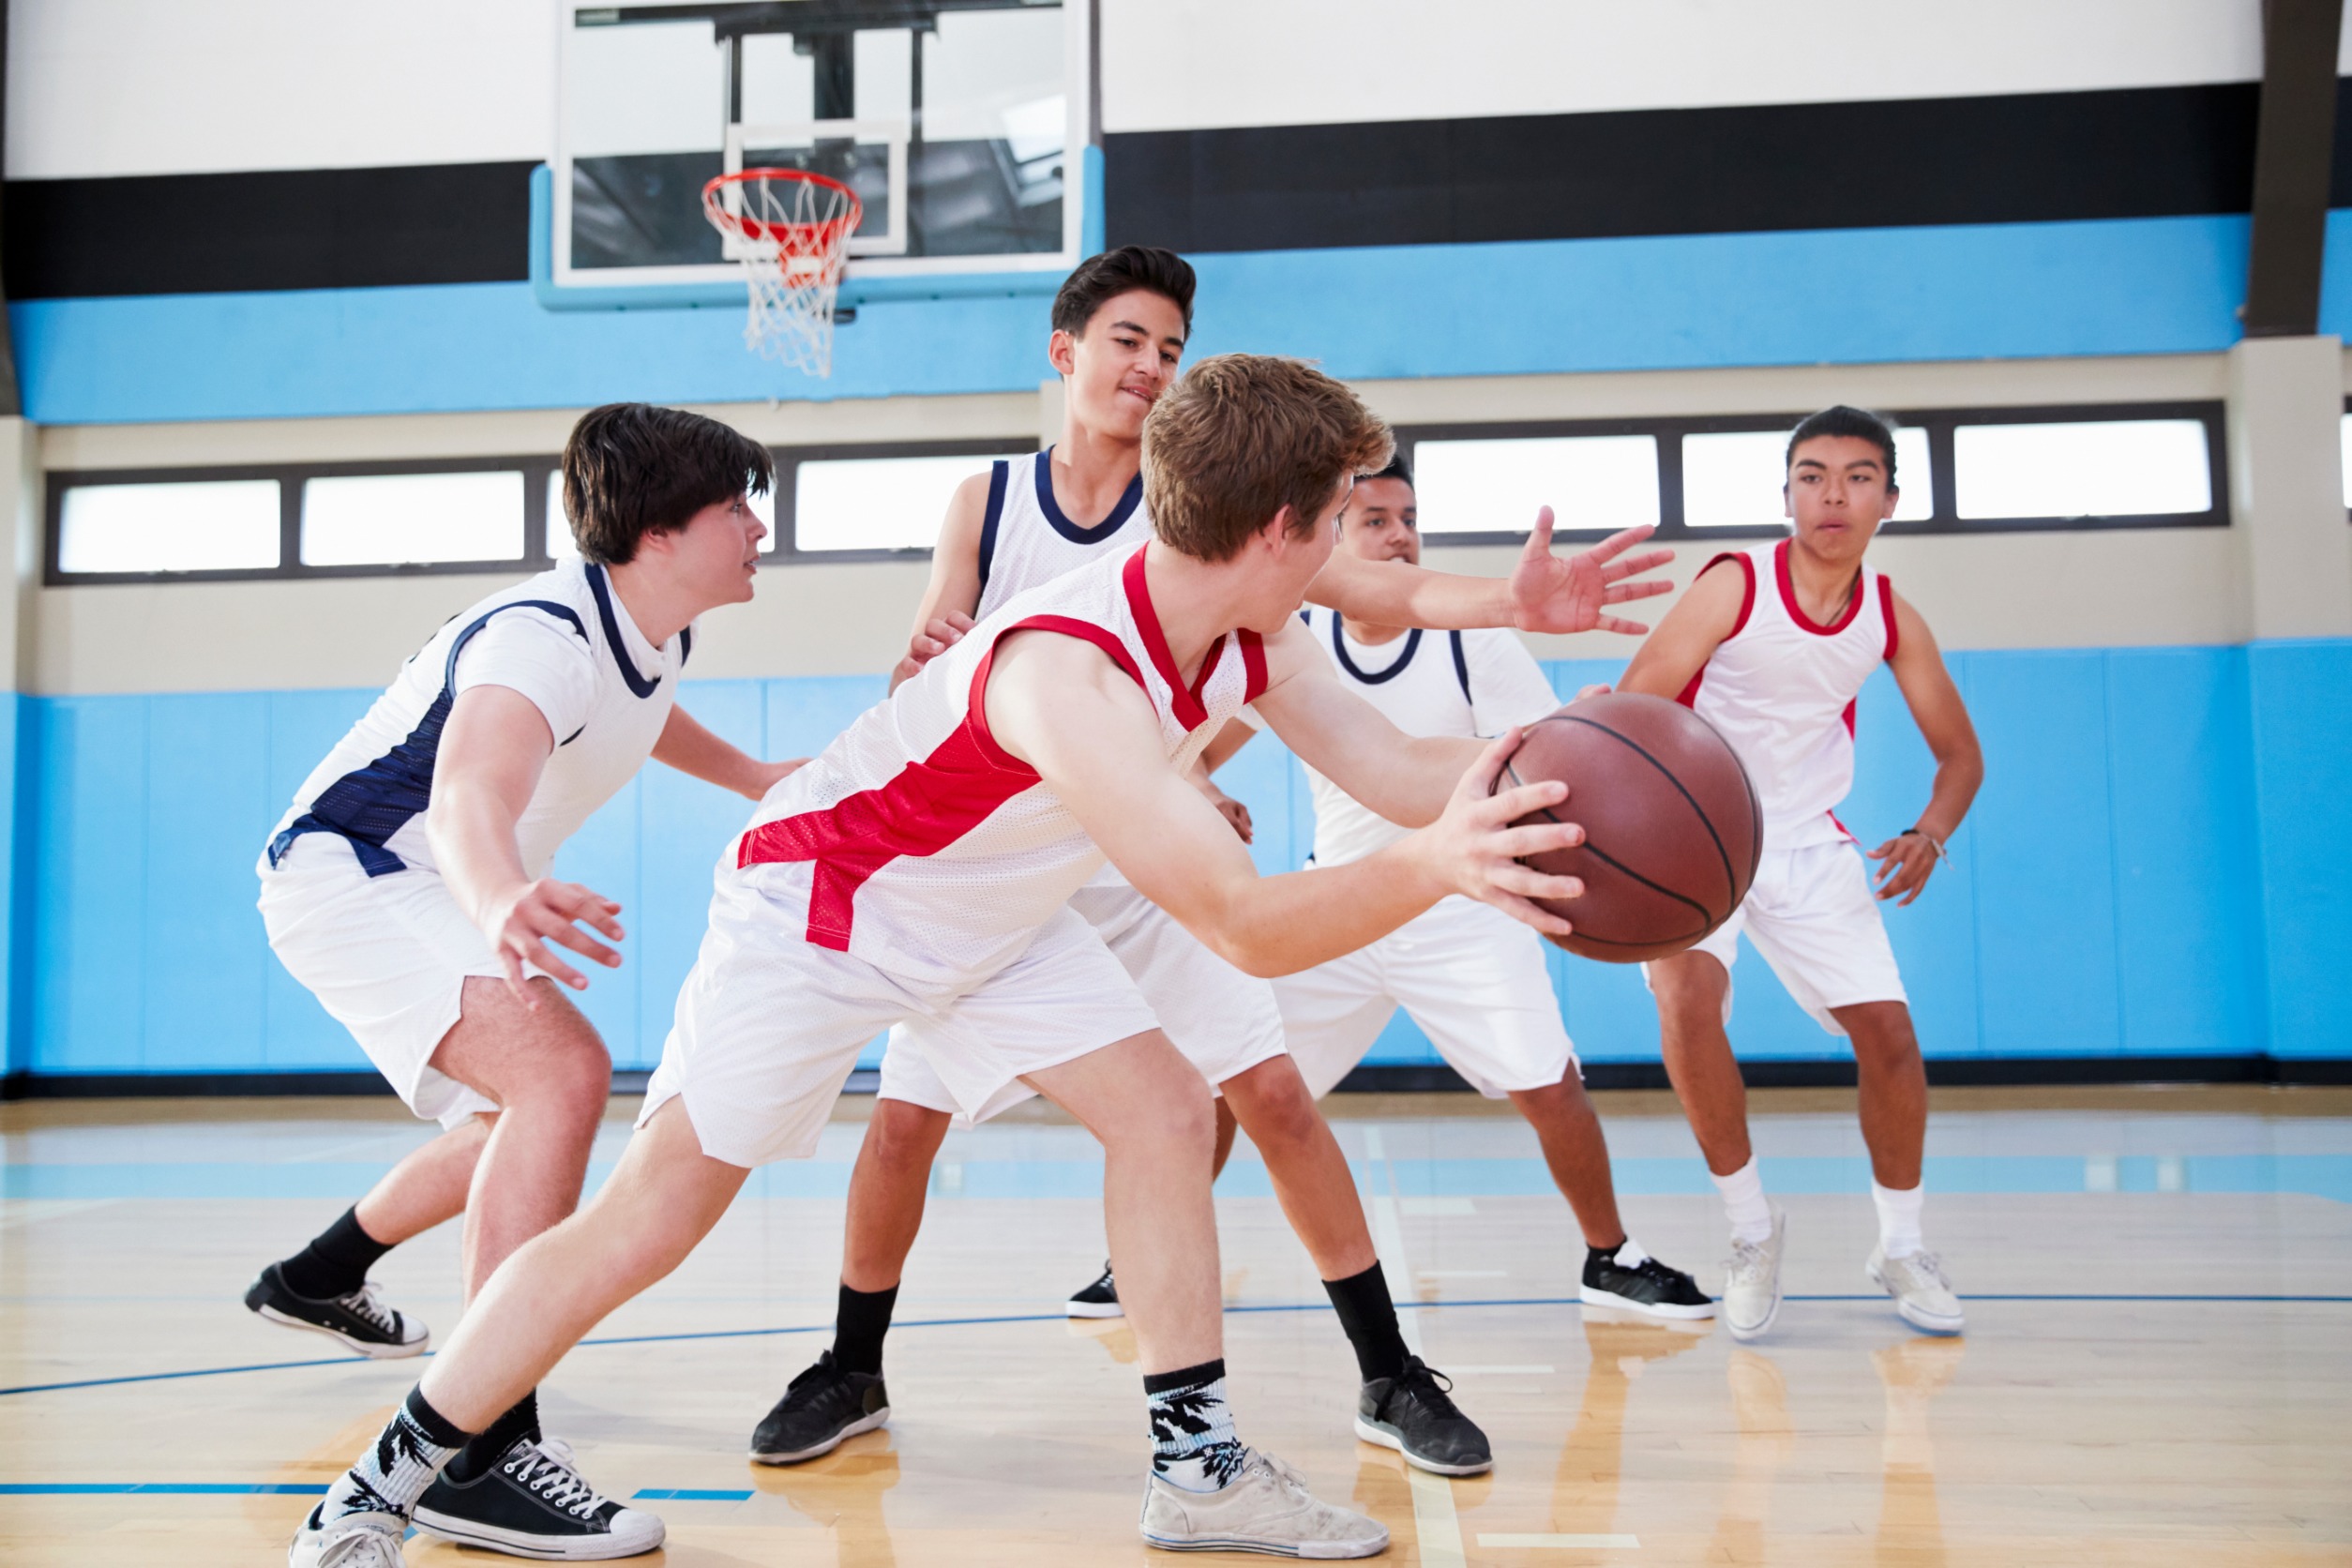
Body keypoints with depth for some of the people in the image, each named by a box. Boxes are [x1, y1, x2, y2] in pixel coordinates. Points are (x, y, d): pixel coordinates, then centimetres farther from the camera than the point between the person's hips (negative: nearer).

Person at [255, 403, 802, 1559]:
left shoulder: (656, 638, -1)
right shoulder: (544, 636, -30)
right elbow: (471, 796, -51)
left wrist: (752, 778, 22)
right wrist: (502, 901, -71)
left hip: (436, 890, 10)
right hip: (343, 870, -10)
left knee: (525, 1113, 27)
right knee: (564, 1073, -31)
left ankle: (318, 1280, 48)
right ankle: (483, 1454, -32)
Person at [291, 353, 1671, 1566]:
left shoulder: (1250, 637, -12)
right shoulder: (1069, 673, -40)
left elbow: (1398, 769, -6)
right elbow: (1246, 928, -46)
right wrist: (1431, 869, -60)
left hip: (993, 913, 8)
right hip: (818, 901, -8)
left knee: (1166, 1109, -2)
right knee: (654, 1215, -7)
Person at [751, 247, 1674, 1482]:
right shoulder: (986, 502, -3)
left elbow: (1373, 585, -20)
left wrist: (1515, 602, -38)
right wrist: (922, 665, -29)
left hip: (1154, 864, 0)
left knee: (1275, 1096, -7)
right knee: (904, 1118, -1)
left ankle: (1390, 1379, 6)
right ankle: (852, 1373, 21)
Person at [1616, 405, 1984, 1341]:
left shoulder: (1893, 620, -5)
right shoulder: (1736, 587, -19)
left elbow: (1959, 752, 6)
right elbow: (1632, 708, -27)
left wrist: (1930, 835, -15)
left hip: (1811, 844, 4)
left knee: (1888, 1033, -1)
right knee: (1688, 1000, -27)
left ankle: (1901, 1248, 22)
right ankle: (1751, 1230, -7)